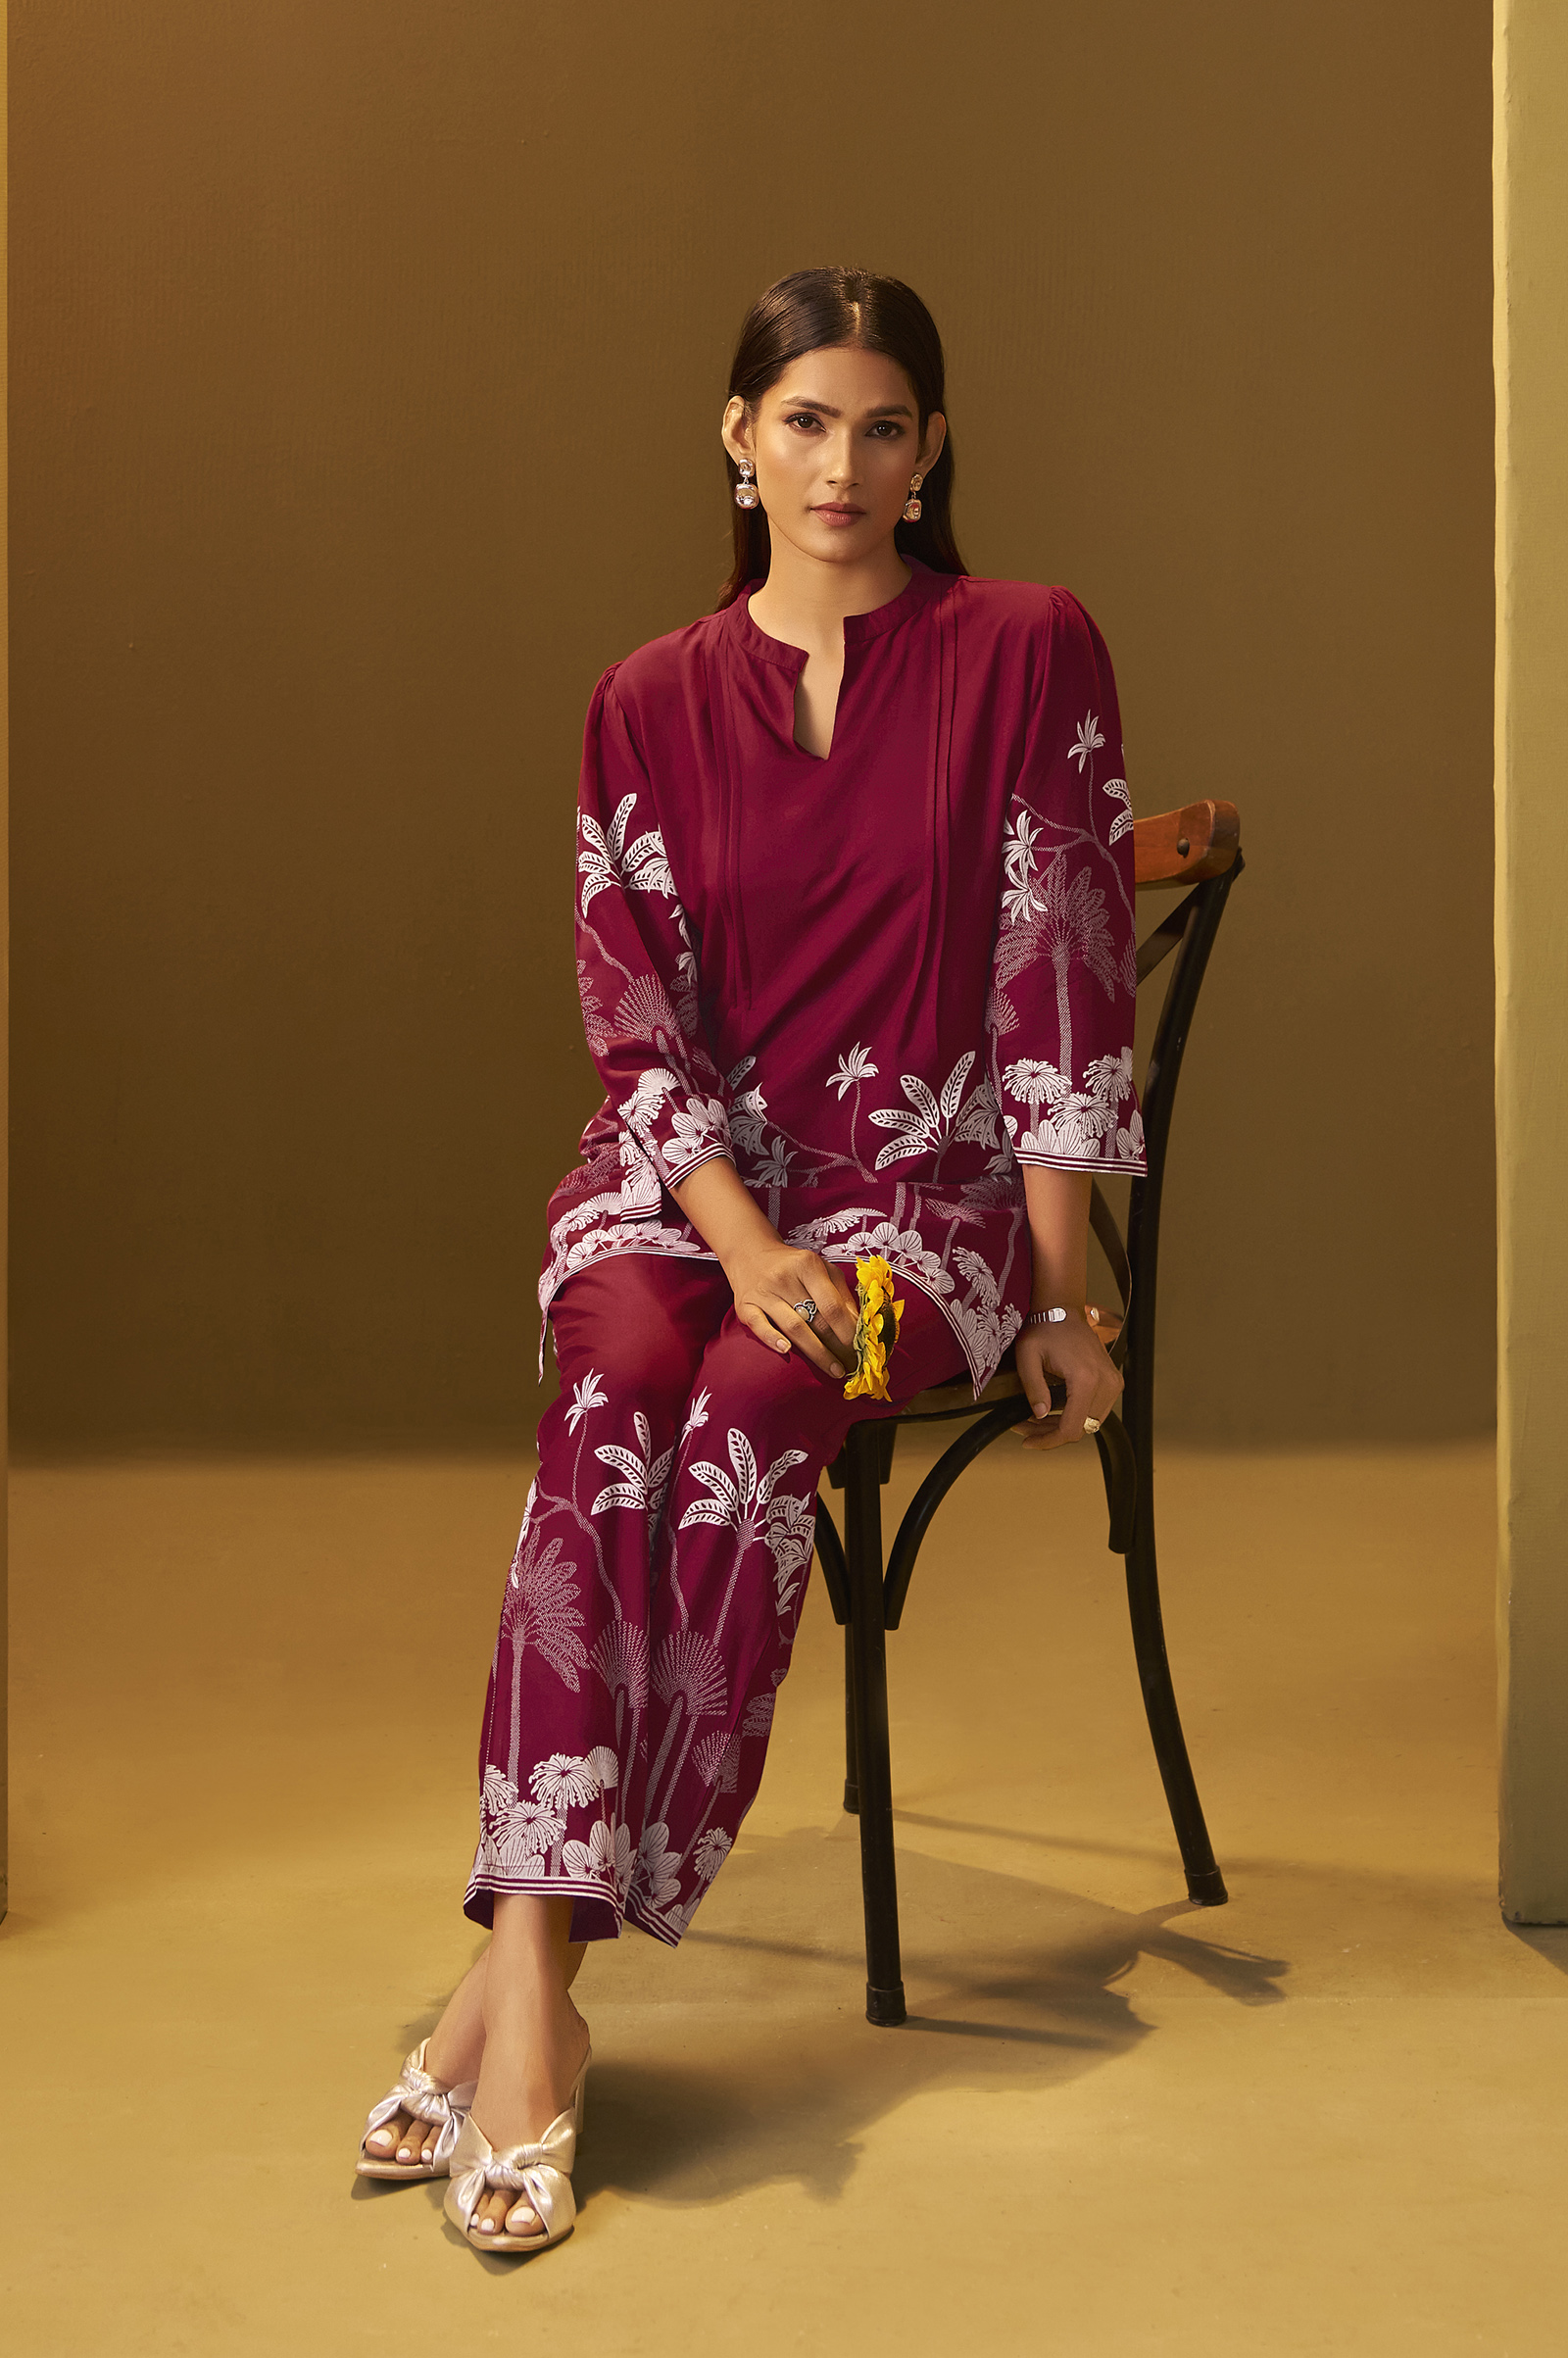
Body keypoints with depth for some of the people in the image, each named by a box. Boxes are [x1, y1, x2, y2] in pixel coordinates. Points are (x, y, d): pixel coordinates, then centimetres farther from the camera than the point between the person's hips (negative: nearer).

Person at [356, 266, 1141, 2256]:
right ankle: (537, 1986, -38)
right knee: (620, 1394, -32)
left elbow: (1061, 981, -2)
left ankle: (531, 1956, -31)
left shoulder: (1024, 655, 1)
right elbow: (635, 1014, 2)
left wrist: (1060, 1295, -6)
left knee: (750, 1412, -33)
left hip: (927, 1181, -2)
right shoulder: (653, 704, 8)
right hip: (689, 1175, 2)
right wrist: (744, 1241, -15)